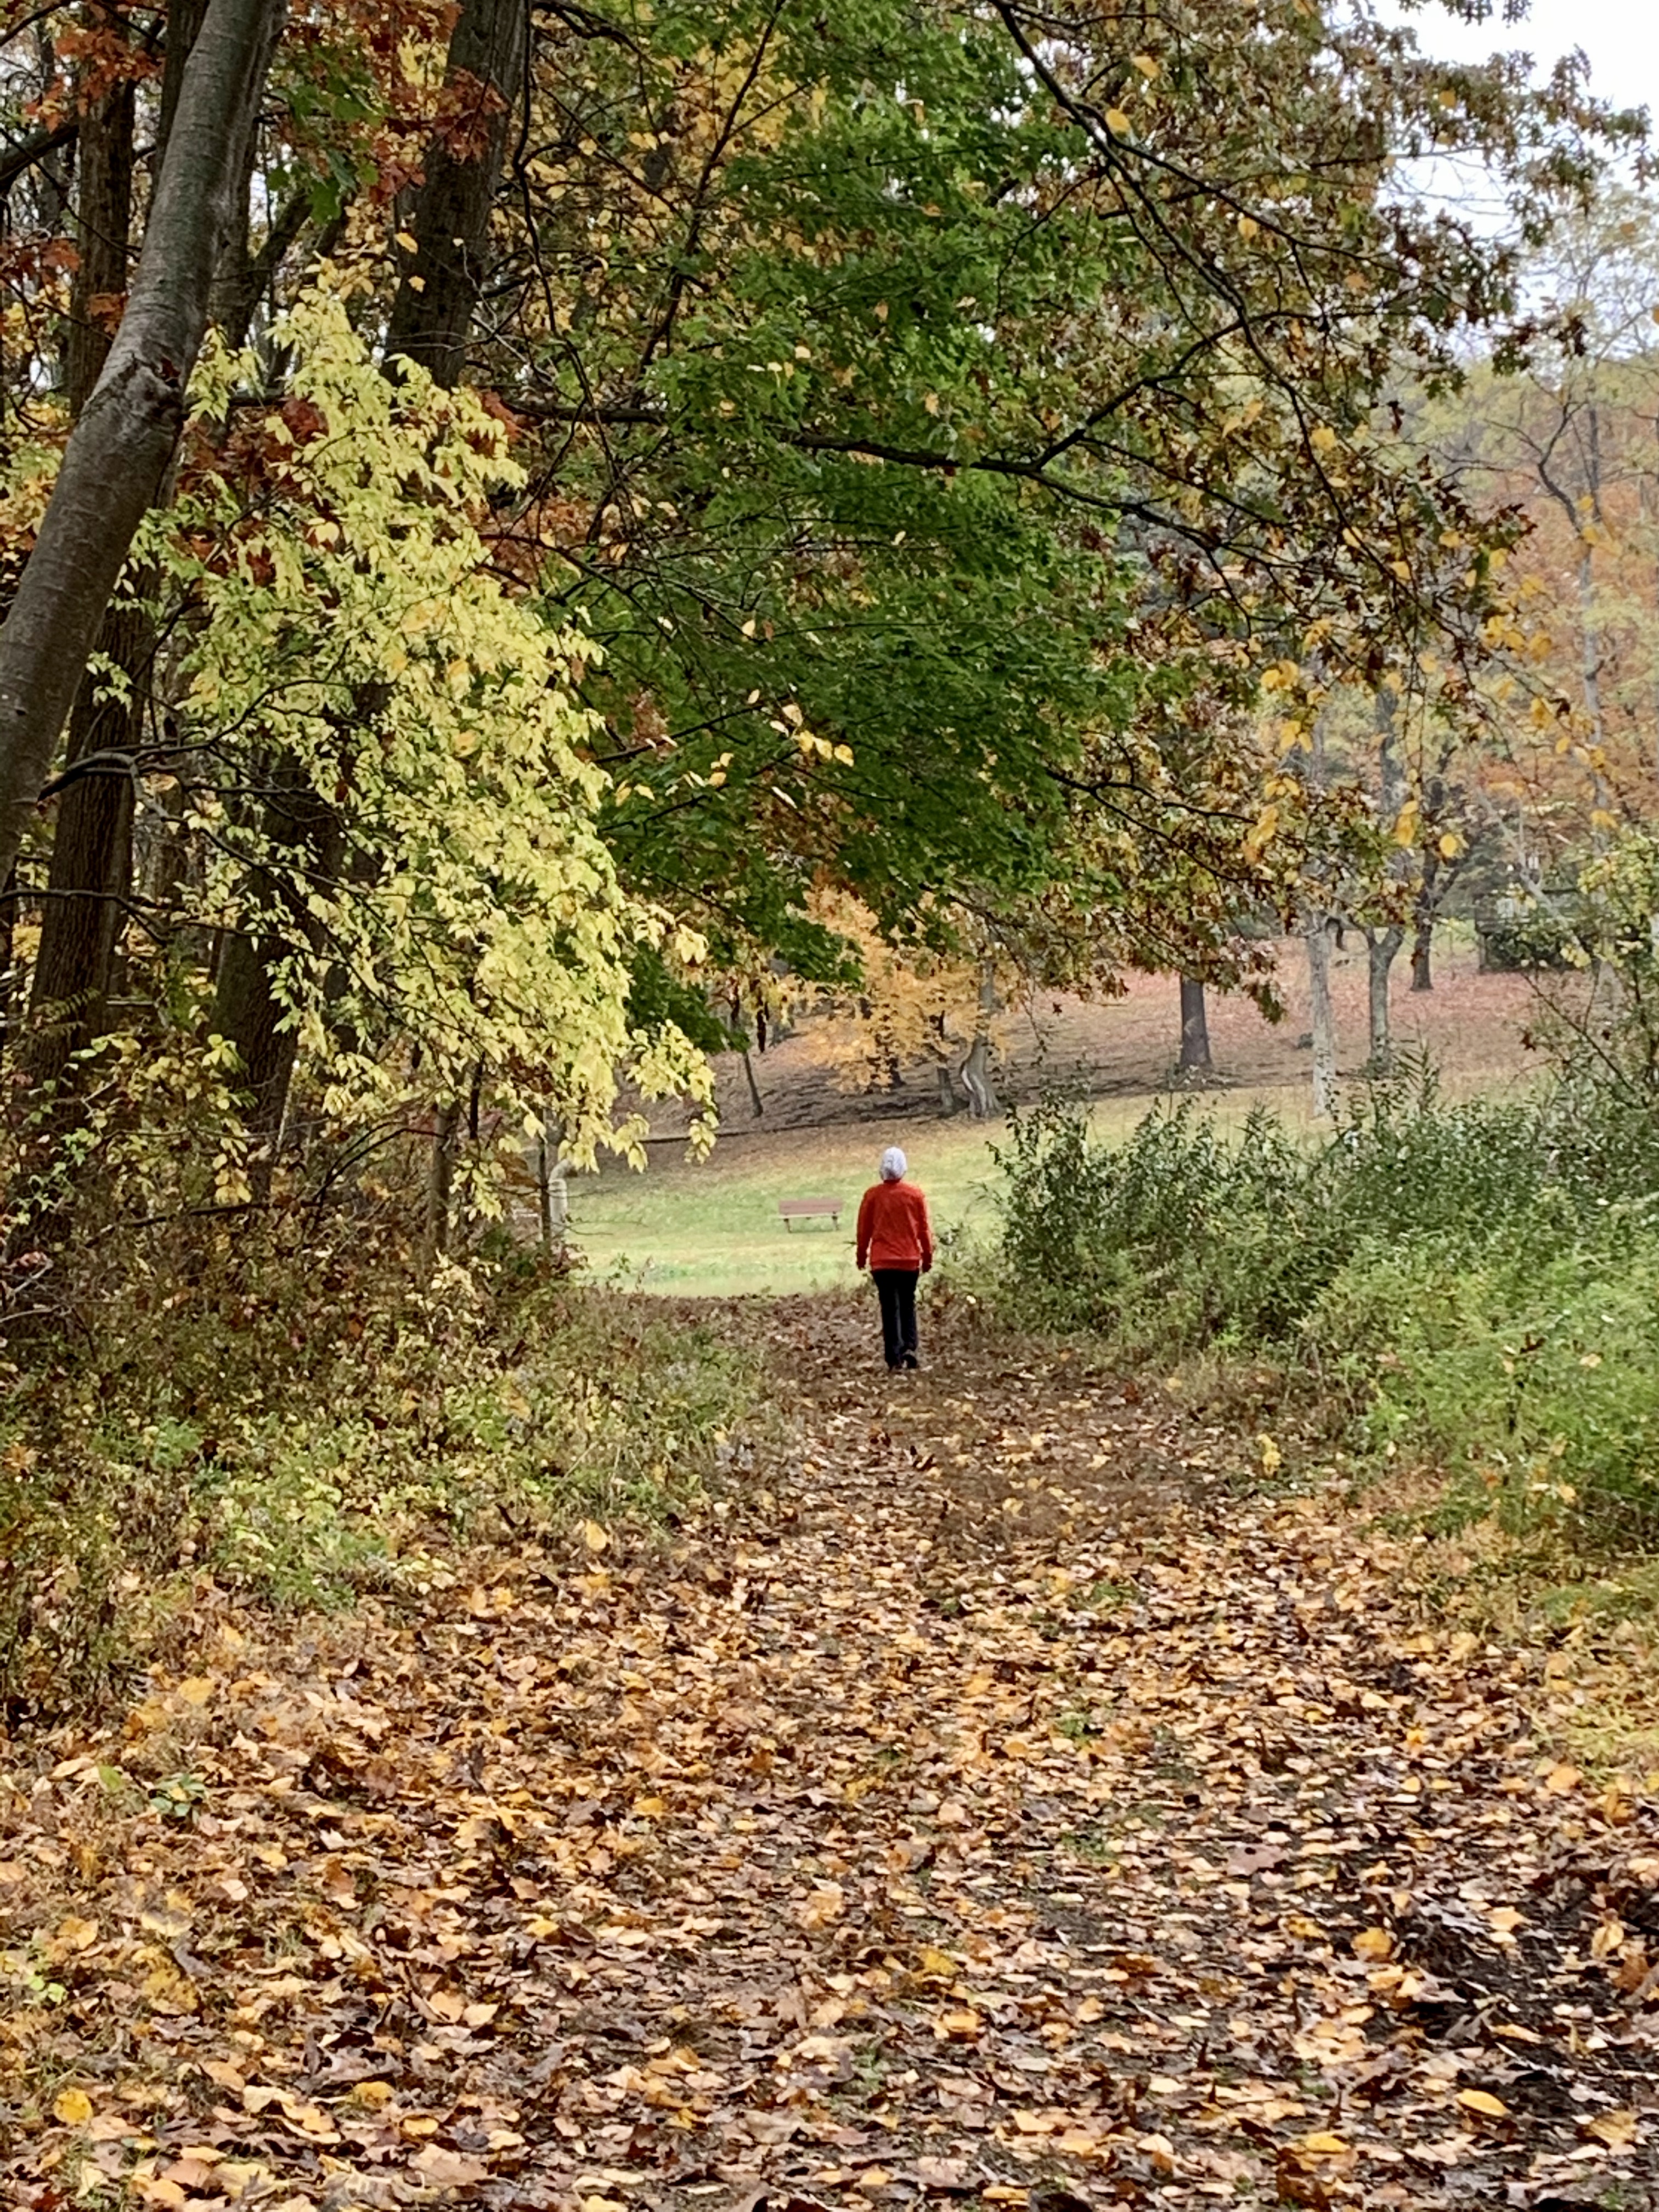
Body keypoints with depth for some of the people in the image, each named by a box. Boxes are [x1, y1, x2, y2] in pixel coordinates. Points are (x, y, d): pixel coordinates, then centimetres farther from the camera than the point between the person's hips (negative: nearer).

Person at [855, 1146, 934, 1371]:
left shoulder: (872, 1195, -5)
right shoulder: (915, 1194, -3)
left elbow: (864, 1228, 2)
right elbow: (925, 1228, 3)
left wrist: (862, 1257, 15)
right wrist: (927, 1257, 14)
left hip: (882, 1261, -1)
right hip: (910, 1260, 1)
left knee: (890, 1308, 2)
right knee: (908, 1304, 16)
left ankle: (895, 1357, -4)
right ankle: (910, 1347, -1)